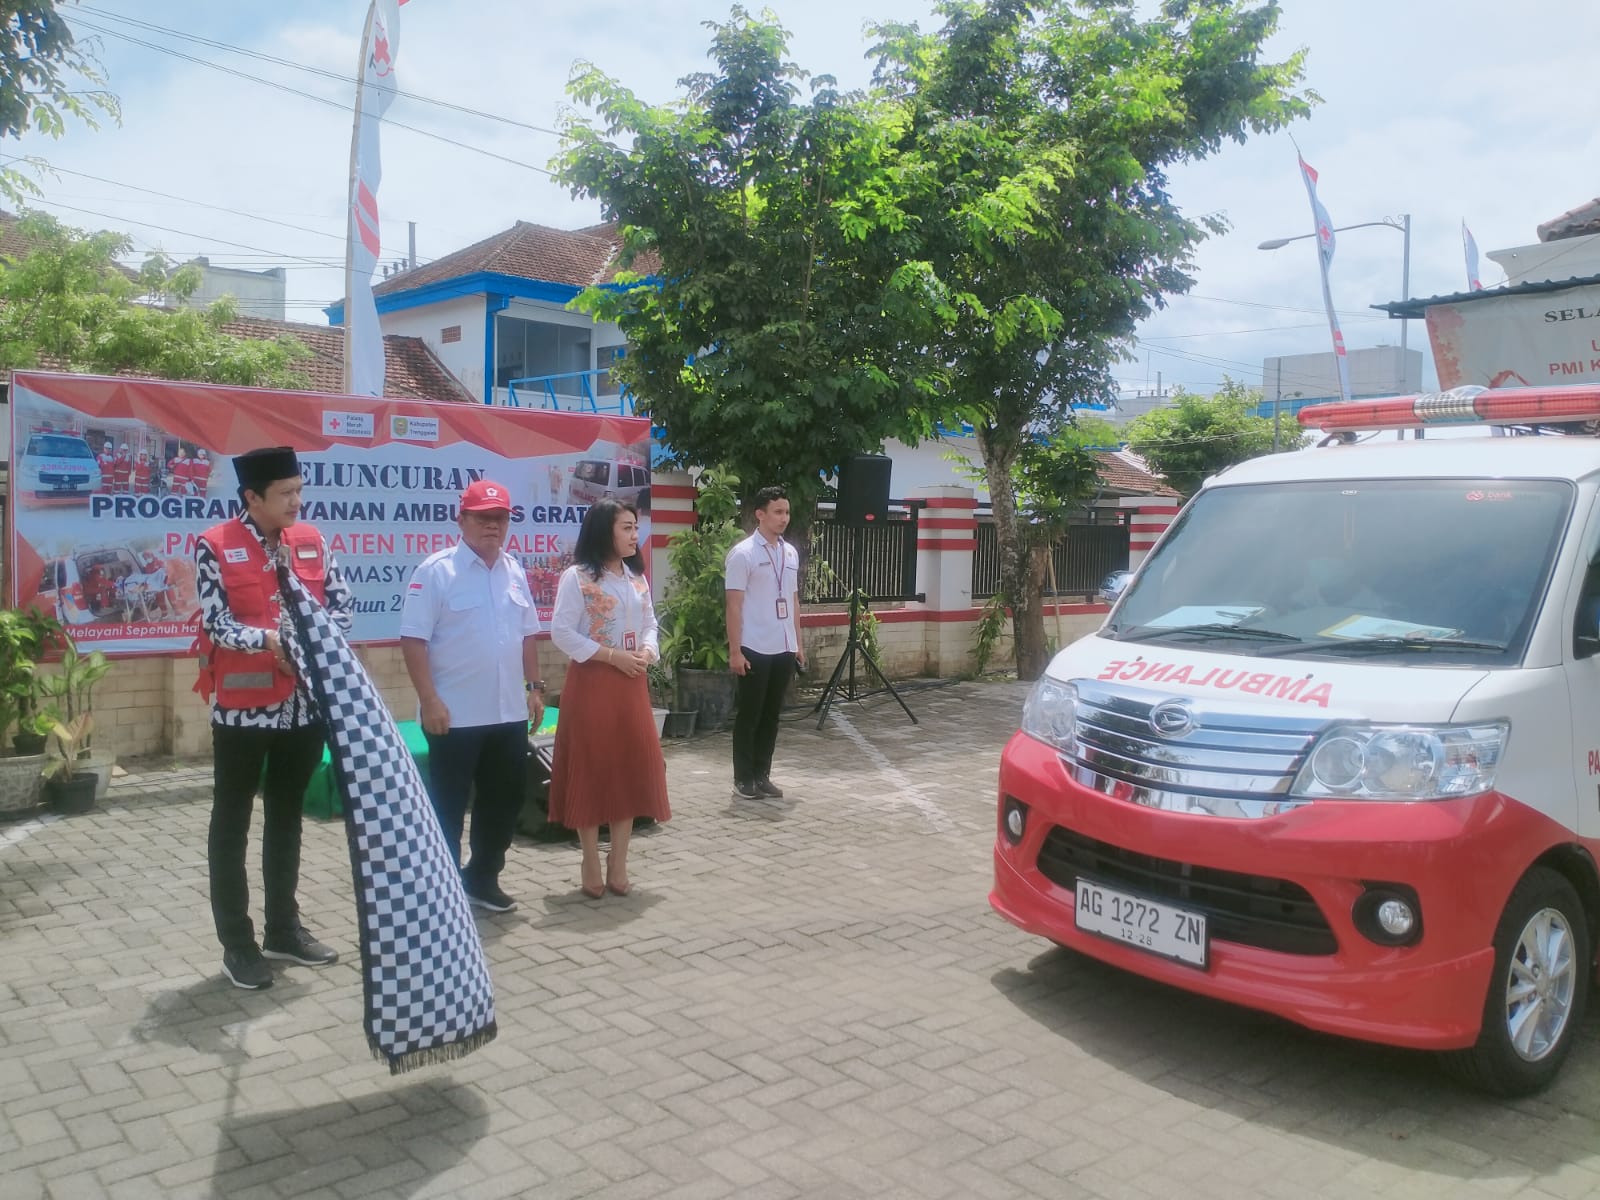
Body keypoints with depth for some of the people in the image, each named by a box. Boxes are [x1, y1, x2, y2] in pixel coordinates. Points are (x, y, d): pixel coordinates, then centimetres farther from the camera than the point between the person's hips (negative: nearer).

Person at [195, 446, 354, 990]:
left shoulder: (311, 541, 5)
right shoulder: (214, 545, -8)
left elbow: (342, 603, 4)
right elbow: (216, 623, -14)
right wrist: (271, 641, -29)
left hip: (305, 705, 5)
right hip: (241, 707, -4)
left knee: (286, 817, 15)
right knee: (232, 824, 6)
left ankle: (284, 928, 28)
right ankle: (237, 943, 16)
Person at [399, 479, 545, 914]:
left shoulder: (515, 572, 9)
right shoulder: (436, 570, -10)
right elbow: (413, 638, -14)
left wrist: (534, 687, 11)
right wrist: (429, 700, -18)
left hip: (509, 713, 7)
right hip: (455, 715, -6)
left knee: (506, 797, 15)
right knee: (448, 806, 5)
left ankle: (483, 878, 31)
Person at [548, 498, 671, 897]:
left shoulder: (637, 577, 11)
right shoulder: (577, 577, -8)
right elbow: (561, 633, -13)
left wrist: (647, 651, -6)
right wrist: (611, 655, -17)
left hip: (631, 684, 6)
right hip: (590, 683, -6)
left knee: (631, 769, 7)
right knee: (590, 770, 1)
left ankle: (618, 864, 18)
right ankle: (592, 867, 13)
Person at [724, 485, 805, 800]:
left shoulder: (791, 553, 11)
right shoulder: (743, 554, -9)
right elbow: (734, 605, -10)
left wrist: (798, 643, 15)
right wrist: (735, 651, -14)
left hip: (784, 649, 6)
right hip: (755, 649, -6)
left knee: (771, 715, 11)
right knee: (749, 715, 3)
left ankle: (762, 775, 20)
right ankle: (743, 779, 13)